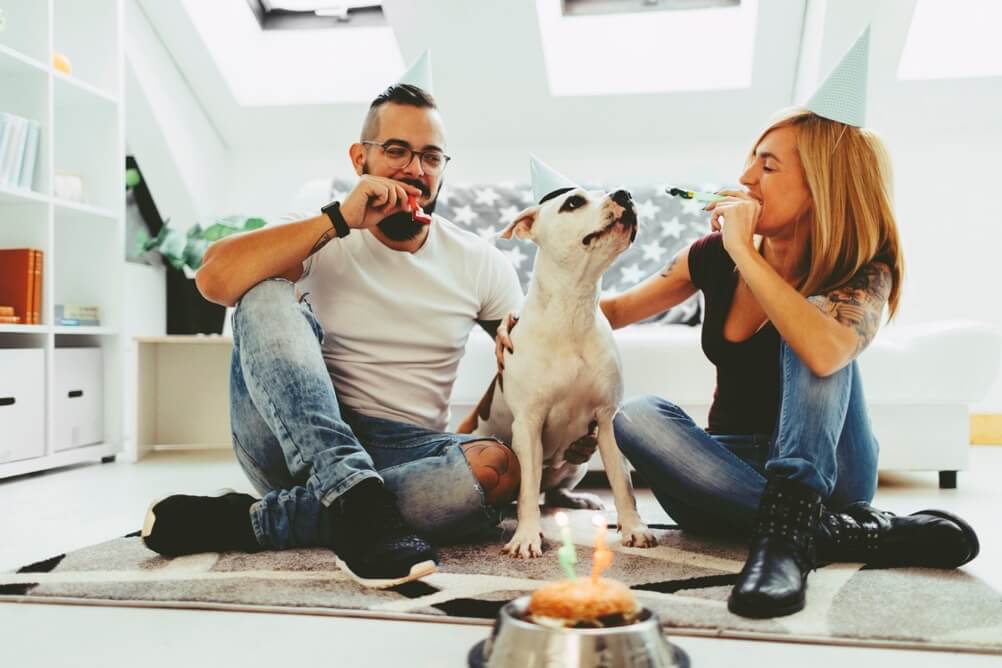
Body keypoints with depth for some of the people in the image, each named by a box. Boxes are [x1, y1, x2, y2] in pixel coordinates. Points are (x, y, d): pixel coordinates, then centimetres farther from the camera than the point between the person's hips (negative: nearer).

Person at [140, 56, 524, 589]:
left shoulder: (479, 263, 6)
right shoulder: (322, 239, 0)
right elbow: (214, 280, -17)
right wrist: (339, 219, -21)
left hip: (402, 455, 2)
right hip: (294, 445, -1)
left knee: (496, 466, -30)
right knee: (267, 296, -22)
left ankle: (244, 520, -26)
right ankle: (356, 503, -40)